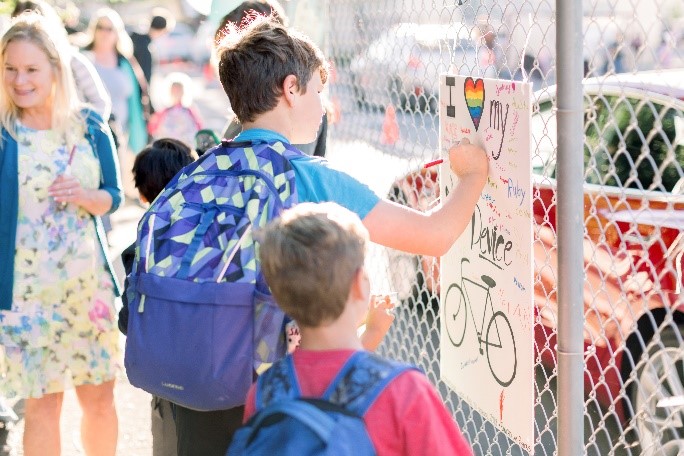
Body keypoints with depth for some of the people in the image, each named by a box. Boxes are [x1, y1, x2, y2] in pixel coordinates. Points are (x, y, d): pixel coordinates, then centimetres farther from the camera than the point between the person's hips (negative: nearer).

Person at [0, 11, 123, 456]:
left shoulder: (89, 126, 0)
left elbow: (113, 196, 4)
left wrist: (83, 195, -13)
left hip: (88, 281, 3)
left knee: (99, 394, 11)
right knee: (42, 401, 3)